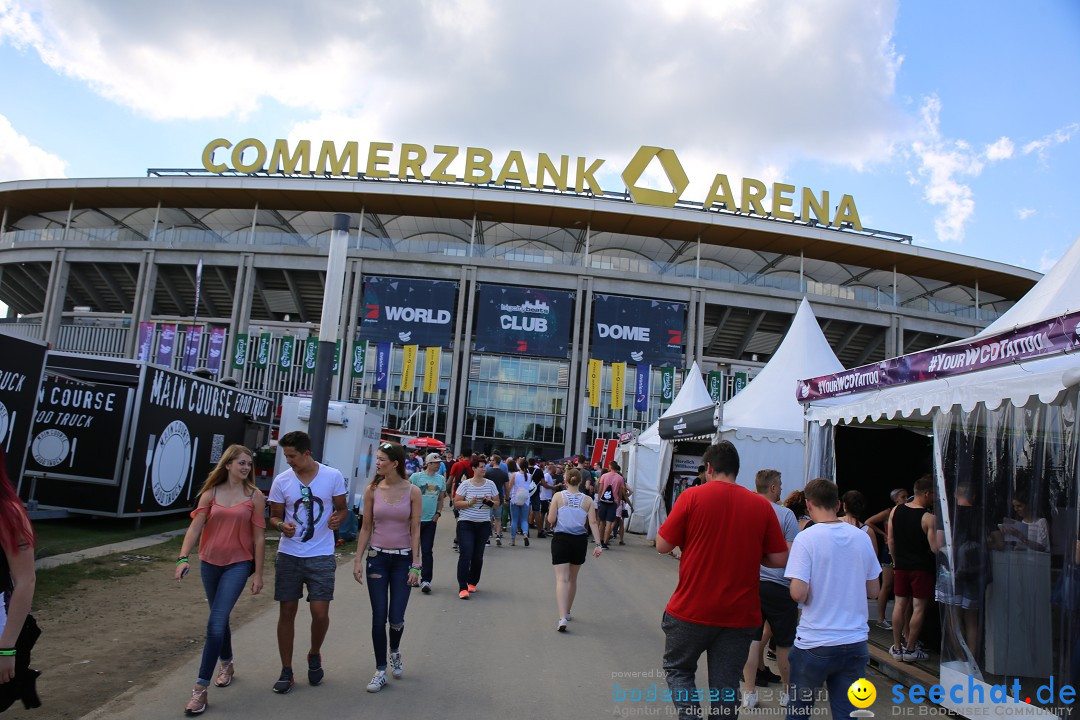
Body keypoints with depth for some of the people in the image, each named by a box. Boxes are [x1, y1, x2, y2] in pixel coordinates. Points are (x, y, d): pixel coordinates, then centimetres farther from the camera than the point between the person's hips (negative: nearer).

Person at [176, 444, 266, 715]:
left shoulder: (254, 496, -5)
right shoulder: (211, 493, 1)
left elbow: (259, 537, -4)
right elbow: (195, 527, -5)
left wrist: (258, 573, -4)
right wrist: (183, 557, -20)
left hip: (238, 565, -3)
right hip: (209, 563, 3)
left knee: (215, 624, -11)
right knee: (220, 619, 19)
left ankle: (200, 688, -2)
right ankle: (227, 664, 42)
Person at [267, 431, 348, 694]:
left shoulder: (333, 476, -6)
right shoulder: (281, 481, -2)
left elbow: (342, 508, 5)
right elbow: (274, 516, 6)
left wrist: (337, 519, -18)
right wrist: (281, 526, -17)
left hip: (321, 556, -1)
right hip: (289, 555, 2)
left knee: (320, 612, -3)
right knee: (287, 611, 6)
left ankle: (314, 654, 28)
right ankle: (286, 671, 21)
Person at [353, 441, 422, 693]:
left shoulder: (412, 491, -6)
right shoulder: (372, 490, -2)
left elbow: (415, 530, -5)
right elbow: (366, 528, 4)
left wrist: (415, 566, -8)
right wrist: (358, 560, -1)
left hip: (403, 559, -1)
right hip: (377, 557, 1)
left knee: (396, 618, 1)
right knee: (378, 618, 2)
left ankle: (395, 651, 35)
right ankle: (380, 671, 17)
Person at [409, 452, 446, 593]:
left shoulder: (441, 479, 7)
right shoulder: (416, 476, -6)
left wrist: (438, 513, 4)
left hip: (431, 520, 2)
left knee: (427, 551, -2)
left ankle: (426, 580, -2)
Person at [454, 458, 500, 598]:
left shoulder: (490, 484, 5)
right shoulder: (465, 484, -4)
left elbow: (497, 503, 10)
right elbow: (457, 502, -3)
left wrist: (490, 502, -12)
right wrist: (469, 503, -19)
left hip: (484, 524, 3)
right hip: (466, 523, -3)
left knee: (478, 555, 9)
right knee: (466, 554, -11)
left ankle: (472, 582, 27)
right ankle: (462, 587, -9)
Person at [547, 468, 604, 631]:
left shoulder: (558, 496, -4)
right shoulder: (588, 500, 2)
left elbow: (551, 519, -8)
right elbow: (593, 523, -5)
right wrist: (598, 544, -7)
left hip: (561, 538, -3)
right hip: (579, 540, 3)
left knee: (562, 579, -5)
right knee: (573, 578, 20)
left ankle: (562, 618, -21)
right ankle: (567, 613, 35)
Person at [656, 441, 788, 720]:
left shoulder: (693, 496, -10)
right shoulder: (762, 505, -3)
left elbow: (662, 546, -7)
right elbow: (779, 559, 0)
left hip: (691, 610, -2)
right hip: (739, 614, 2)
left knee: (678, 669, 19)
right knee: (726, 686, 14)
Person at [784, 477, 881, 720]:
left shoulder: (806, 538, -13)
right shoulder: (862, 537, 1)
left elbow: (798, 593, -19)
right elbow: (873, 591, 9)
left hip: (815, 643, -4)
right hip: (855, 643, 4)